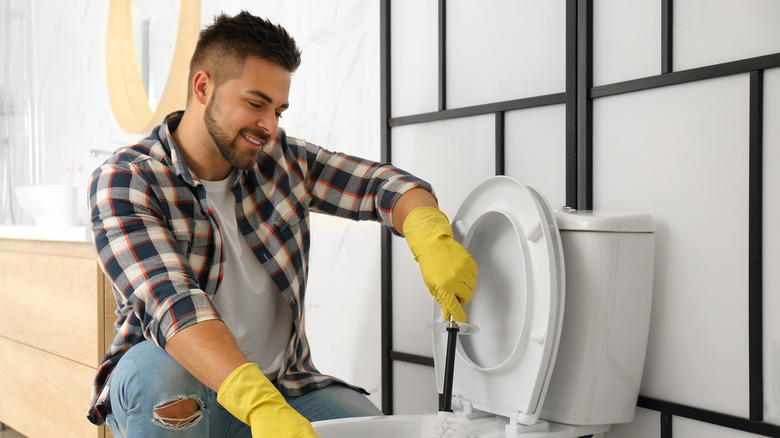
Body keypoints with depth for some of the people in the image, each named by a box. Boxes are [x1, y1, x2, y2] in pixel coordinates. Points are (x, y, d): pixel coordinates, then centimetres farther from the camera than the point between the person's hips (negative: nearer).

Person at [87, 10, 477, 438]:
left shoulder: (282, 160, 2)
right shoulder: (126, 180, -14)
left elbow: (383, 183, 1)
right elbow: (170, 302, -29)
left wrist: (430, 238, -24)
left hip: (283, 384, 4)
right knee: (161, 369, -36)